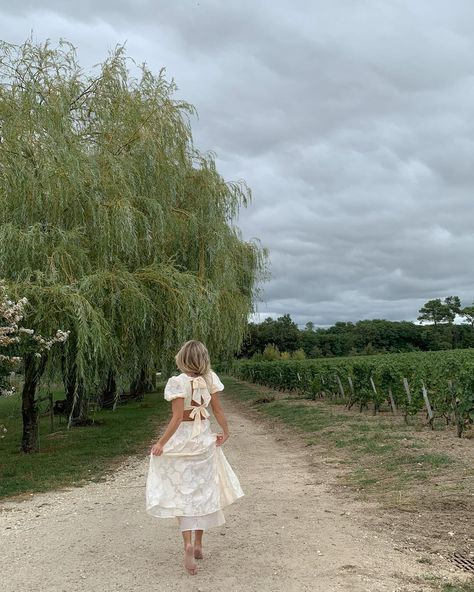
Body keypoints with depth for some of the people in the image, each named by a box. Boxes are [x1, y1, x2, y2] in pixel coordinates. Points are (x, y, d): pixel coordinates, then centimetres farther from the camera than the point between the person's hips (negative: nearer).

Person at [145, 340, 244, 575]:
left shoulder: (178, 382, -18)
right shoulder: (209, 379, -6)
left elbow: (177, 418, -20)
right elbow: (218, 410, -1)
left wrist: (161, 443, -14)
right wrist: (225, 431, 13)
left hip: (182, 439, -4)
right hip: (204, 438, 4)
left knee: (183, 491, 9)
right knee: (203, 489, 15)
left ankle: (188, 543, -7)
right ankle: (198, 543, 23)